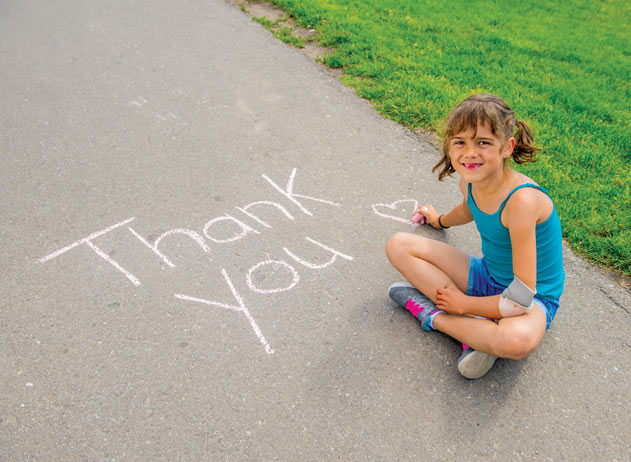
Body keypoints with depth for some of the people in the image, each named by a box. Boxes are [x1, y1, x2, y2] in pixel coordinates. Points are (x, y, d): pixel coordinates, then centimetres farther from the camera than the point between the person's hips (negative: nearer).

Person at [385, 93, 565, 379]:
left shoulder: (521, 200, -33)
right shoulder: (470, 180, -12)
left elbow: (521, 297, -29)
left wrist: (463, 304, -17)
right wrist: (440, 221, 37)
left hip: (534, 299, -7)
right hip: (487, 277, 7)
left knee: (518, 340, -43)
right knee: (398, 245, -6)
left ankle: (432, 315, -15)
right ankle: (478, 332, -14)